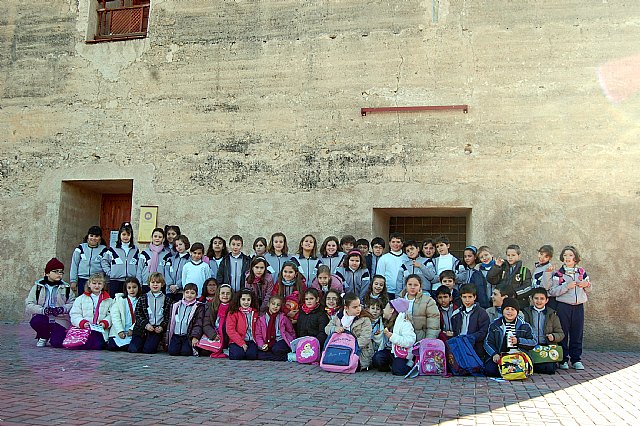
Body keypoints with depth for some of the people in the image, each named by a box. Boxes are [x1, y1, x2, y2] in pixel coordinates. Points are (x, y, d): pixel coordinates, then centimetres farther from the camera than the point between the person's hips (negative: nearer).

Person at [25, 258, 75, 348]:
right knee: (35, 322, -34)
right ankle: (43, 337, 2)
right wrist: (43, 310, -21)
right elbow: (29, 305, -3)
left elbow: (73, 304, 1)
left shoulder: (66, 288, 10)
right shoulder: (37, 287, 8)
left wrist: (63, 309, -20)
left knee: (57, 343, -23)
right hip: (43, 318, 1)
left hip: (60, 320, -1)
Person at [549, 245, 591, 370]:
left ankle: (576, 359, 14)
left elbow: (588, 290, 19)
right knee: (563, 334, 1)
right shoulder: (558, 274, -1)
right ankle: (563, 359, 9)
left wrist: (586, 285, -3)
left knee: (577, 334, 5)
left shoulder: (582, 273, 10)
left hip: (579, 307, 3)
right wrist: (567, 286, -18)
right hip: (563, 307, -3)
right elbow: (552, 292, -8)